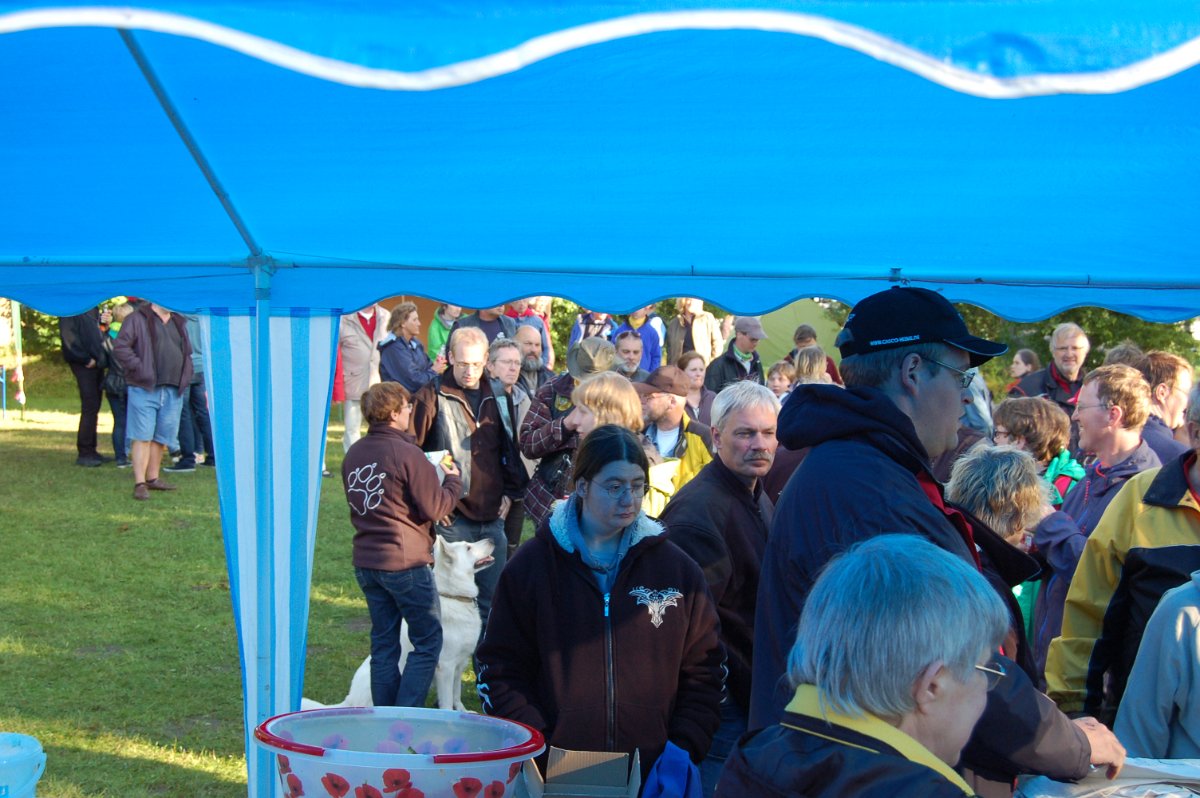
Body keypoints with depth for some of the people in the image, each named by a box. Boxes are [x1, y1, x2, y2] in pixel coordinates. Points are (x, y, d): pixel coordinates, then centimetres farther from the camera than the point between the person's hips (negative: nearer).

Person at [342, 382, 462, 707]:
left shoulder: (353, 454, 7)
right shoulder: (407, 453, -15)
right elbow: (434, 508, -13)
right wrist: (453, 480, 5)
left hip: (366, 561, 7)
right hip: (406, 563, -7)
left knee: (383, 644, 13)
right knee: (427, 641, 3)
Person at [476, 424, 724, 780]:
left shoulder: (678, 570, 4)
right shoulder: (532, 565, 0)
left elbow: (702, 671, 8)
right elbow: (500, 671, 0)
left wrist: (684, 750, -4)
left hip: (654, 775, 1)